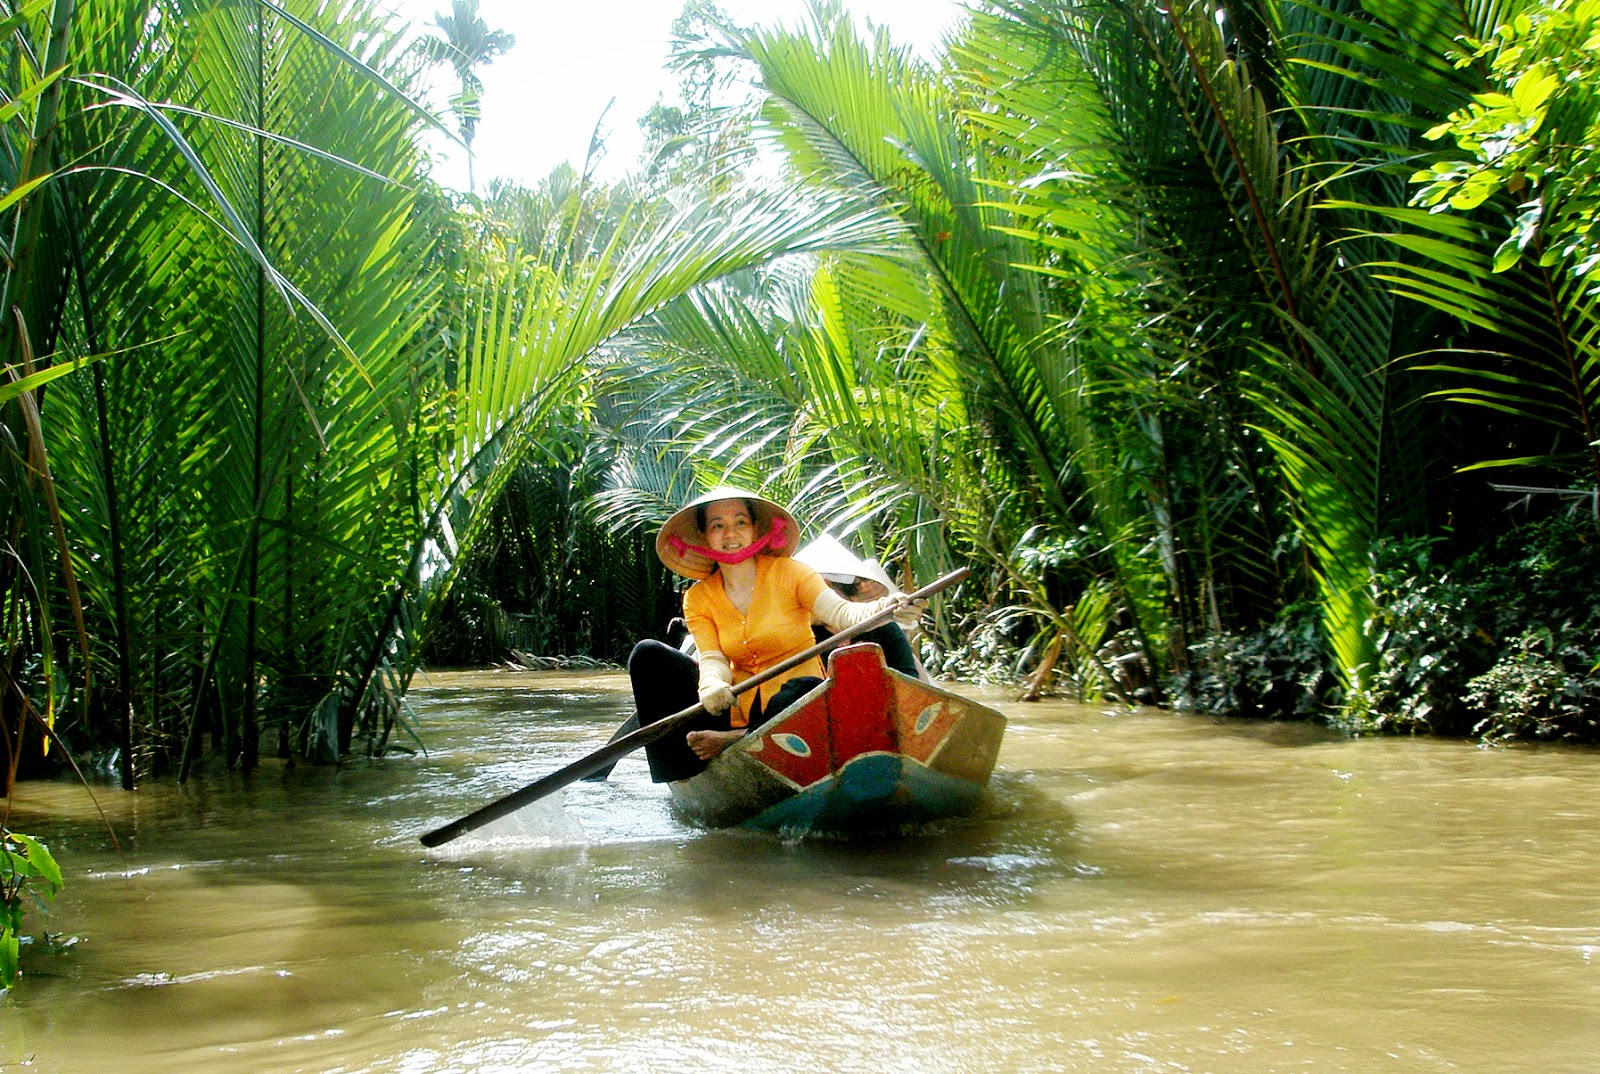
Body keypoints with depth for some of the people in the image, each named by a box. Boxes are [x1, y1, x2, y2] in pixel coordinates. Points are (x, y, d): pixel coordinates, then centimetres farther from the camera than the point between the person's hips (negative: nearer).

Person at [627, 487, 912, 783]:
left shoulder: (787, 572, -2)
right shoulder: (698, 599, 6)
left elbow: (839, 612, -15)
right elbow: (712, 658, -7)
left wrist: (879, 609, -39)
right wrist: (712, 686, -33)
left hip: (791, 706, -4)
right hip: (737, 707, 4)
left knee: (807, 690, -39)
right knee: (648, 654, -10)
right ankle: (682, 782, -20)